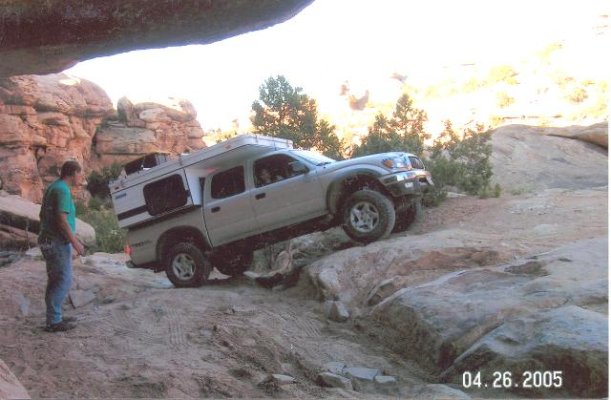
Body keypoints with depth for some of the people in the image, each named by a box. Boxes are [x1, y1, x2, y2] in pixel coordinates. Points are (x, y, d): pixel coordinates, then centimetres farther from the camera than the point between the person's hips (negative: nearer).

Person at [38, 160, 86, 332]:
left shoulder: (53, 188, 14)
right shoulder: (62, 190, -17)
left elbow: (43, 215, 21)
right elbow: (61, 219, -22)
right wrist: (75, 242, -17)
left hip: (49, 240, 10)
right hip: (58, 242, -10)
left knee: (55, 280, 14)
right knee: (63, 281, -6)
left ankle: (54, 317, 20)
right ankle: (54, 322, -4)